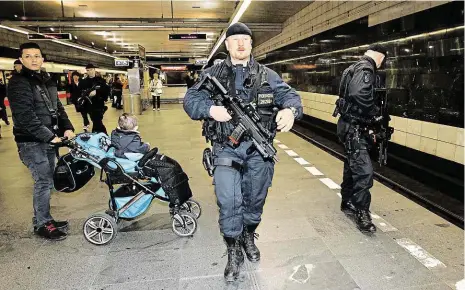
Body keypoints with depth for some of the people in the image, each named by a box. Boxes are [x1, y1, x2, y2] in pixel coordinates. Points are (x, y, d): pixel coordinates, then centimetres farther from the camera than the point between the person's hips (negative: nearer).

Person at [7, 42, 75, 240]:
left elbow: (57, 107, 17)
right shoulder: (18, 82, -11)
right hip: (31, 142, -8)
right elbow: (25, 116, -20)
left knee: (47, 181, 13)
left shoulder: (47, 81, 14)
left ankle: (44, 219, 26)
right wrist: (49, 136, -22)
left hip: (49, 140, 8)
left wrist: (67, 127, 0)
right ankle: (41, 225, 7)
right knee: (44, 182, -7)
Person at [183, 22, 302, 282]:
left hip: (259, 149, 2)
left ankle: (249, 237, 42)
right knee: (229, 202, -5)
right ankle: (234, 252, 17)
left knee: (256, 199, 15)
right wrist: (210, 109, -20)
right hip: (226, 148, -2)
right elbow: (191, 100, 1)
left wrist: (290, 110, -24)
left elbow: (289, 95, 1)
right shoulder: (212, 74, 7)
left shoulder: (267, 75, 9)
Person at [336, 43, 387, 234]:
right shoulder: (366, 69, -13)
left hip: (352, 126, 11)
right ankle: (362, 214, -4)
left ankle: (347, 203, 33)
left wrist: (371, 113, 12)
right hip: (353, 127, -11)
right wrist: (376, 111, -17)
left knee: (353, 167, 19)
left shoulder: (357, 68, 18)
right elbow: (360, 94, -31)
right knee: (364, 171, -12)